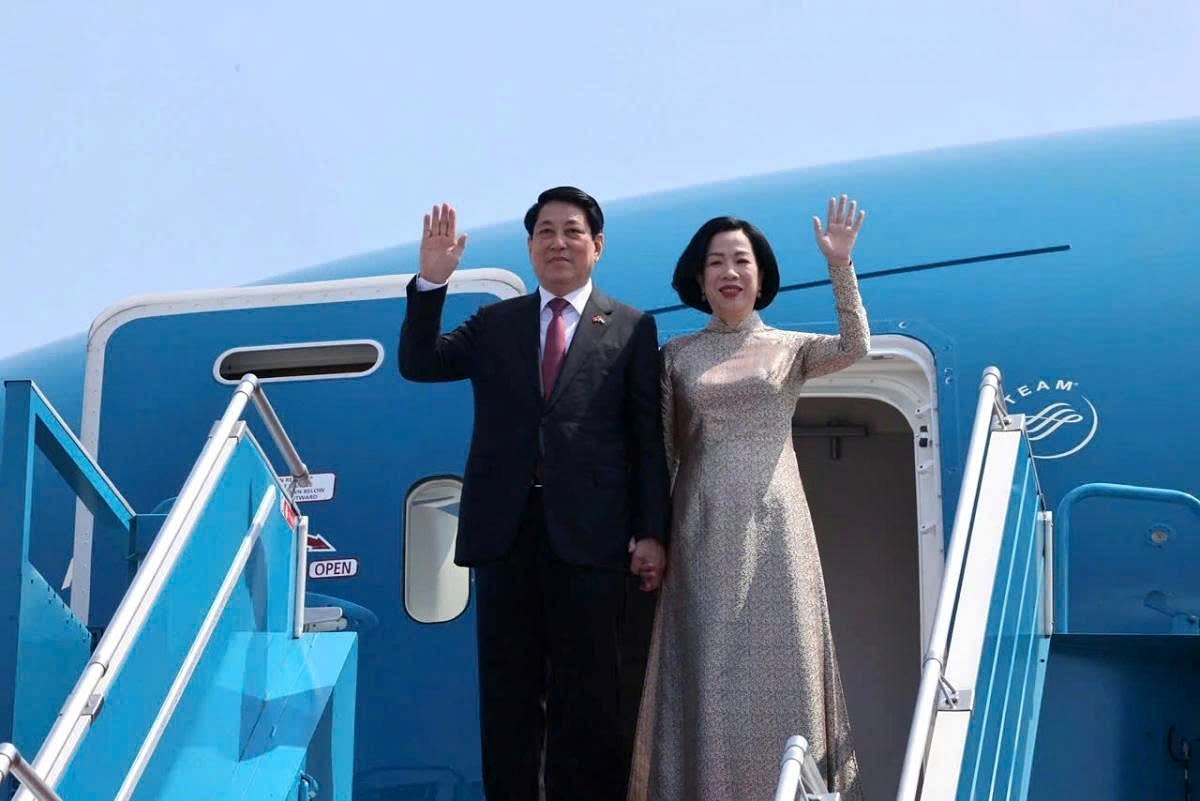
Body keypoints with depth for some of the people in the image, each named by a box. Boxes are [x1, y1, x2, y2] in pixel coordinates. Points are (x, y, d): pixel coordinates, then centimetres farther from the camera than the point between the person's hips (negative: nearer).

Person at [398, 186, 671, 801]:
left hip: (589, 535, -2)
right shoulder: (495, 324, 14)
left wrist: (652, 534, -4)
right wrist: (432, 281, -10)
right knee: (507, 689, 7)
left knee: (588, 693, 3)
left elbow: (648, 438, 2)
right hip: (505, 529, 2)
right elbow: (418, 364, 3)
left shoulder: (631, 329, 6)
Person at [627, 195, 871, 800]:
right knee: (707, 667, 1)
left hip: (774, 528, 0)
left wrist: (840, 265, -22)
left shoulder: (790, 347, 7)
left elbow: (855, 348, -13)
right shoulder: (677, 355, 8)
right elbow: (662, 454, 7)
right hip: (703, 532, 0)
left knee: (777, 660, 2)